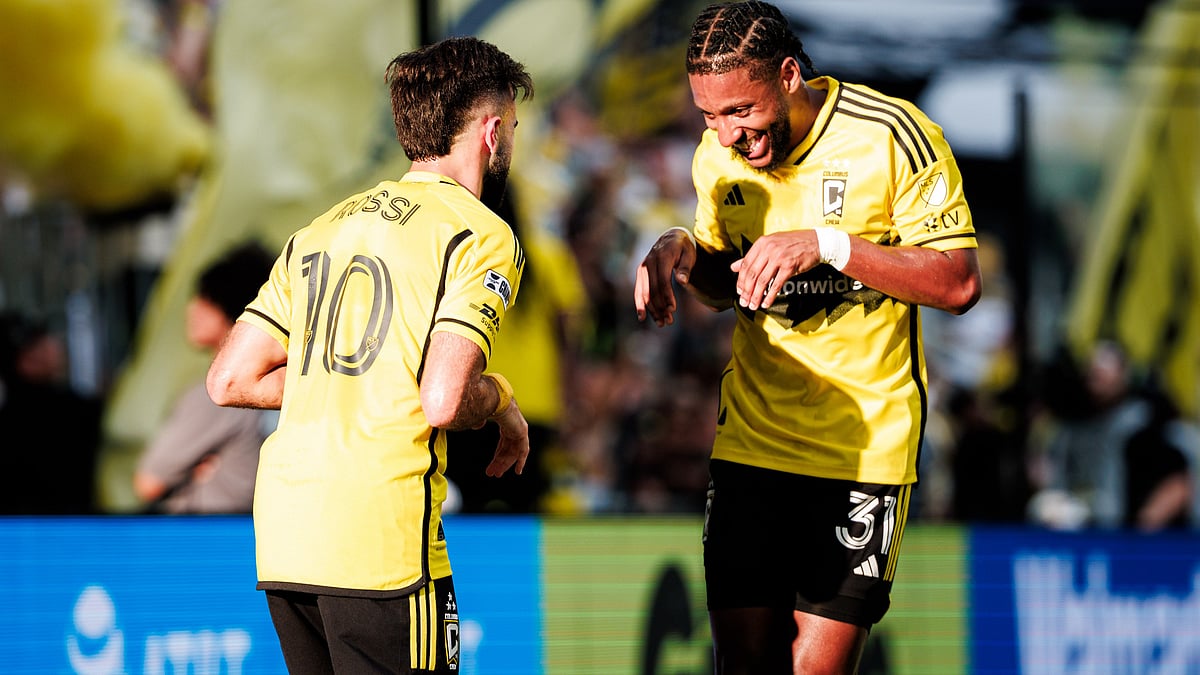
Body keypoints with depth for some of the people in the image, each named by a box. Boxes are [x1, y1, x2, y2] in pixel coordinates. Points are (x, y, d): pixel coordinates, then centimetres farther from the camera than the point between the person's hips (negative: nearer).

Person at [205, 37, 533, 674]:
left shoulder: (320, 230, 20)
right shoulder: (480, 236, -2)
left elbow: (230, 381, 15)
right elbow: (443, 403, -14)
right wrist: (499, 398, 7)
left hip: (281, 538, 7)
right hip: (380, 543, -7)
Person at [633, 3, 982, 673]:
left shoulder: (892, 135, -12)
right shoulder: (718, 156, 5)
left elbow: (960, 283, -13)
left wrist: (828, 245, -23)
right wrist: (683, 250, -2)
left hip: (863, 443, -4)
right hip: (751, 438, 4)